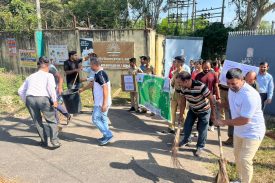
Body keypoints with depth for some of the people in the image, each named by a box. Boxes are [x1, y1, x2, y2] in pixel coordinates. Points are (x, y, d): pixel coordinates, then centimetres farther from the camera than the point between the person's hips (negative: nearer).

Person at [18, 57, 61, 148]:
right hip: (43, 98, -4)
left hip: (29, 98, 5)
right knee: (51, 121, 10)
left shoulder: (30, 77, 27)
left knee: (37, 121, 19)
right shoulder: (48, 75, 13)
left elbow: (20, 91, 25)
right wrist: (54, 100, -7)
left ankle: (44, 141, 26)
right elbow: (51, 86, -8)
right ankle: (54, 141, 6)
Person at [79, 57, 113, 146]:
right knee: (103, 119, 16)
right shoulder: (99, 74, 11)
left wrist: (104, 104, -27)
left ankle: (108, 135, 4)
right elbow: (92, 83, 27)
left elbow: (106, 89, -26)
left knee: (96, 119, -2)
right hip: (101, 102, 10)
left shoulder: (100, 74, -20)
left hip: (101, 103, -10)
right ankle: (106, 136, 25)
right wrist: (82, 89, 38)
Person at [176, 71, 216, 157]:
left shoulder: (200, 86, -37)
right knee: (187, 126, 8)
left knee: (202, 130, 2)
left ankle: (200, 147, 25)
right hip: (192, 110, 5)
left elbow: (211, 99, -26)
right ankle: (186, 140, 37)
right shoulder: (183, 88, -19)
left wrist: (213, 114, -21)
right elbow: (183, 102, -7)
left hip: (204, 111, -5)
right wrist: (180, 116, -3)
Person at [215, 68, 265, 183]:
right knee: (237, 156, 20)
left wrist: (224, 122, -24)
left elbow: (244, 120, -31)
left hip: (253, 133, -9)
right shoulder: (232, 89, -4)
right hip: (239, 131, 9)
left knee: (245, 160, -8)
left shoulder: (249, 95, -32)